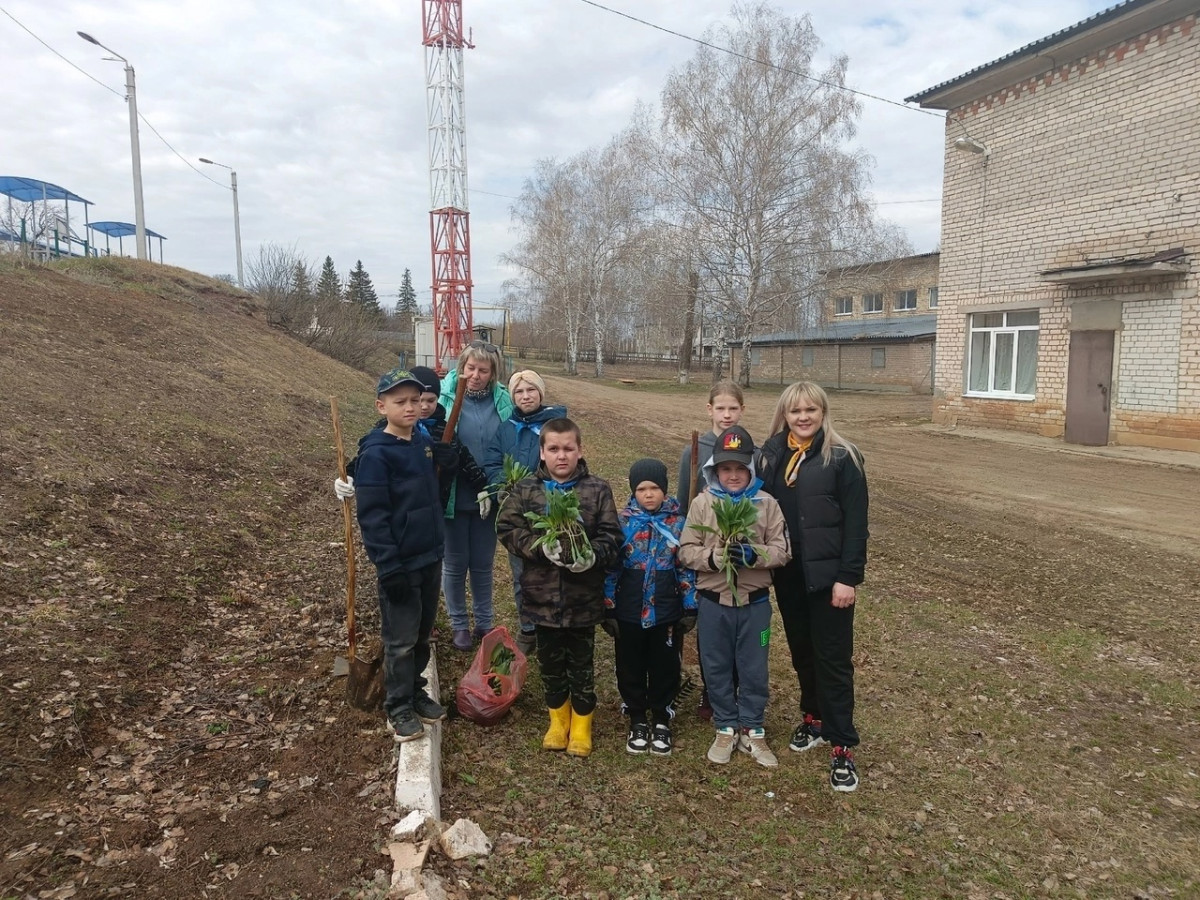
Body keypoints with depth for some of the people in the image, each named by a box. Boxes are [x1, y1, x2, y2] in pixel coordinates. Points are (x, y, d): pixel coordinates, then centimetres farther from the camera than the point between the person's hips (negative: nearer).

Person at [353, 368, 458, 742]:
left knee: (422, 633, 18)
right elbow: (372, 515, -18)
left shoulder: (425, 443, 5)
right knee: (401, 639, 5)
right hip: (400, 562, -7)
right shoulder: (376, 454, -16)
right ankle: (399, 707, 21)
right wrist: (388, 566, -21)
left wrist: (448, 464, -4)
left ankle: (416, 692, 34)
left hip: (430, 557, 7)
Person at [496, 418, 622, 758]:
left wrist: (592, 556, -24)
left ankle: (581, 725, 32)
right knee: (551, 662, 16)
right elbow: (507, 528, -5)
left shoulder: (598, 490, -4)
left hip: (584, 596, -1)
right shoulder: (526, 490, -2)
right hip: (542, 595, 1)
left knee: (582, 663, 13)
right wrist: (541, 547, -19)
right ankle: (558, 719, 37)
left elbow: (612, 536, -5)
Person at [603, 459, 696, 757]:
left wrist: (690, 608, 2)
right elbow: (611, 567, -3)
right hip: (629, 612, 0)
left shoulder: (677, 522, -3)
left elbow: (686, 567, 3)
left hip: (667, 612, 0)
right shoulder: (623, 521, -6)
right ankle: (638, 720, 31)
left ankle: (661, 720, 31)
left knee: (665, 667, 12)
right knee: (631, 667, 12)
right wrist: (609, 609, -4)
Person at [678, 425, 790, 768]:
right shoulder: (702, 502, -4)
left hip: (755, 601, 0)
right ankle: (726, 729, 29)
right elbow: (686, 551, -6)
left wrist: (754, 555, -23)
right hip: (713, 601, 0)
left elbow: (782, 549, -5)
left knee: (754, 669, 11)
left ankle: (752, 730, 29)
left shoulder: (767, 503, -3)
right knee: (717, 668, 12)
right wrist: (714, 557, -23)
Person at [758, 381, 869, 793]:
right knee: (801, 651, 18)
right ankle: (813, 718, 37)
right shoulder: (771, 454, 5)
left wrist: (848, 577, -14)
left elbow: (855, 523, -11)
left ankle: (842, 746, 11)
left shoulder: (842, 457, -9)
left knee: (833, 658, 1)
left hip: (827, 575, -5)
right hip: (787, 574, 5)